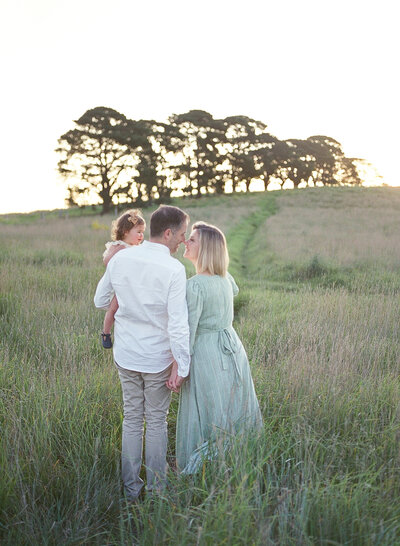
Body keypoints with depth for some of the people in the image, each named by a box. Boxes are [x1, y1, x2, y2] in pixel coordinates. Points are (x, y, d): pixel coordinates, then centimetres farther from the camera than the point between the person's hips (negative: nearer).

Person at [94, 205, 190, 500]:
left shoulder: (120, 258, -3)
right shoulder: (174, 269, -18)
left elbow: (100, 301, 9)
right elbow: (178, 324, -20)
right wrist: (182, 366, -14)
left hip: (125, 354, 4)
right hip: (157, 358, -4)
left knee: (132, 419, 16)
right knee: (156, 421, 12)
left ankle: (131, 488, 27)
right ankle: (155, 487, 25)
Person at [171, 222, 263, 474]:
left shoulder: (195, 285, -19)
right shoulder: (226, 278, 4)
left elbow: (188, 330, -20)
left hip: (207, 354, -8)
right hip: (234, 351, 8)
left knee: (206, 420, 4)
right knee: (235, 415, 17)